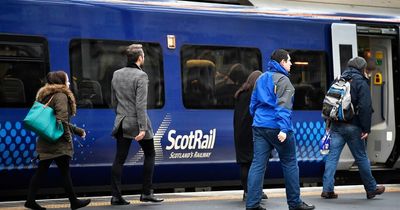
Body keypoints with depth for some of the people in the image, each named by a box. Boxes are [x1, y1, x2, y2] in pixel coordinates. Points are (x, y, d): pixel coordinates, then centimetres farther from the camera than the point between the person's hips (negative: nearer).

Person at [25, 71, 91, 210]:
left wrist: (77, 130, 22)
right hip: (58, 143, -9)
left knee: (41, 171, 9)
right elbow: (61, 119, -21)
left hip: (45, 142, 9)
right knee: (65, 172, 0)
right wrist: (67, 137, -11)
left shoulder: (47, 96, 19)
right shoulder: (61, 96, -11)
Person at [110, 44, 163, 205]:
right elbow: (141, 104, -19)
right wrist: (143, 128, -20)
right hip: (136, 123, -6)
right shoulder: (141, 76, -13)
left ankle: (116, 196, 2)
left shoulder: (116, 75, 7)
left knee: (119, 159, 5)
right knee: (150, 155, 11)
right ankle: (146, 193, 8)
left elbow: (113, 101, 14)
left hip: (122, 123, 6)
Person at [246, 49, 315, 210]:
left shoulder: (261, 78, 16)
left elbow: (253, 103, 22)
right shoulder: (283, 80, -7)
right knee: (290, 164, 6)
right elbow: (283, 106, -17)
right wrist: (283, 129, -23)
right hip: (277, 128, -7)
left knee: (257, 164, 2)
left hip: (259, 127, 7)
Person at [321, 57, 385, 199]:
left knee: (332, 156, 2)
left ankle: (327, 189, -4)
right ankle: (371, 189, 19)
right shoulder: (361, 83, -7)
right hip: (353, 127, -5)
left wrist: (329, 123, 18)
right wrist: (366, 129, -13)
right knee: (361, 158, 6)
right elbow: (365, 108, -15)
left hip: (336, 126, 5)